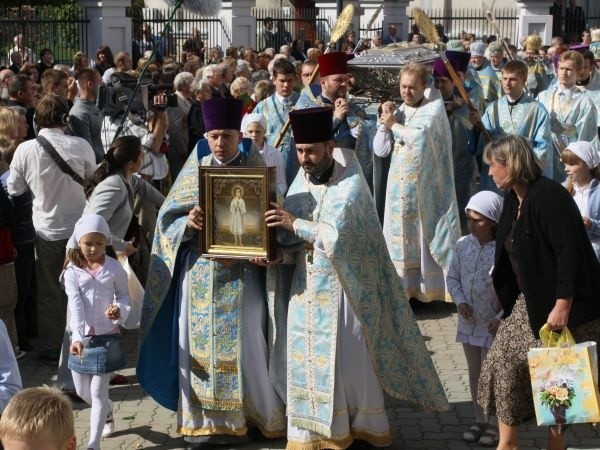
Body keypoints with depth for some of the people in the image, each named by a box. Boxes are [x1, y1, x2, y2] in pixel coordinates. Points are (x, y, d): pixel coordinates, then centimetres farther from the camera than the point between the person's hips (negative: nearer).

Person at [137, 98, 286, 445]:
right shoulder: (194, 168, 4)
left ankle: (258, 413, 18)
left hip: (241, 273, -2)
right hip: (200, 272, 2)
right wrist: (188, 222, -19)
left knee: (244, 343, 3)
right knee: (200, 342, 5)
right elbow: (169, 218, 3)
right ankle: (204, 418, 15)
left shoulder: (255, 168, -1)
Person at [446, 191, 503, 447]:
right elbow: (452, 277, 8)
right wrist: (460, 301, -7)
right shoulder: (463, 245, -3)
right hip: (469, 322, 5)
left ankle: (496, 424, 18)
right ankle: (480, 419, 29)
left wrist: (502, 318, -17)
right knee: (474, 374, 15)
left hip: (494, 325, -5)